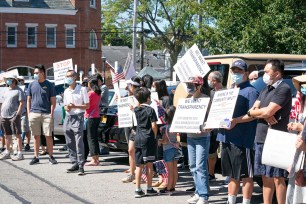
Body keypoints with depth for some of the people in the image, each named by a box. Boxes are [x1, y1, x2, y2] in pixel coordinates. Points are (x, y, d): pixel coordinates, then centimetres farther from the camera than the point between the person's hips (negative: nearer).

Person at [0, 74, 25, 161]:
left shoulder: (18, 91, -6)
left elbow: (21, 103, -11)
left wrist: (17, 114, -19)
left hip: (13, 116, -8)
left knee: (17, 134, -6)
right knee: (7, 135, 14)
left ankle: (20, 154, -5)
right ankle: (7, 152, 23)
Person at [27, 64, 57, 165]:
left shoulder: (49, 85, 3)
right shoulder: (32, 85, 10)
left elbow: (53, 101, 3)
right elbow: (29, 100, 13)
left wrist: (51, 114, -7)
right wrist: (28, 113, 4)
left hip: (46, 114, -2)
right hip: (34, 114, 2)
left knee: (48, 136, -1)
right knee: (36, 136, 6)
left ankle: (51, 157, 6)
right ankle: (36, 157, 11)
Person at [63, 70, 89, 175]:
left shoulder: (82, 89, -3)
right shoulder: (66, 91, 16)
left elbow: (87, 105, -4)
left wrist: (75, 106, -18)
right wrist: (66, 108, -1)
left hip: (78, 117, -7)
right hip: (68, 117, 7)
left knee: (79, 143, -12)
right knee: (70, 143, 7)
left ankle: (81, 166, -12)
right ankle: (75, 164, 14)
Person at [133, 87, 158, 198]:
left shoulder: (136, 110, 6)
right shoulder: (150, 110, -10)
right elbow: (154, 126, -13)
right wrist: (155, 135, 1)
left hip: (138, 139, 5)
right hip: (148, 139, -5)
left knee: (139, 165, 7)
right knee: (149, 164, 3)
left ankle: (138, 189, 6)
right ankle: (149, 189, 8)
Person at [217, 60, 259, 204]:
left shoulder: (250, 91, -8)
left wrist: (236, 120, -27)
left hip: (243, 139, -8)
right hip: (227, 138, 8)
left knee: (246, 174, -1)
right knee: (232, 174, 16)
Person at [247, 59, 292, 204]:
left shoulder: (283, 89, -10)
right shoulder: (266, 90, 18)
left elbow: (268, 112, -17)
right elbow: (254, 109, 11)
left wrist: (252, 112, 1)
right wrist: (263, 114, -12)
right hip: (261, 138, 8)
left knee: (277, 178, -5)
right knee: (266, 177, 11)